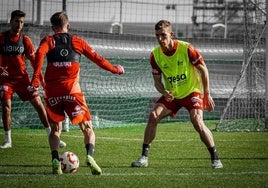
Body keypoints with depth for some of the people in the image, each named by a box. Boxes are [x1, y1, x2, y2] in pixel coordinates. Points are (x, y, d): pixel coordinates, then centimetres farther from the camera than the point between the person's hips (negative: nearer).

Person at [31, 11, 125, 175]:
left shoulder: (48, 40, 11)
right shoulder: (77, 41, 14)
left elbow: (40, 53, -11)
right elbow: (97, 58, 14)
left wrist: (36, 77, -20)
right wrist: (115, 69, 27)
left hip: (52, 91, 1)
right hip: (72, 90, -1)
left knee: (55, 128, 16)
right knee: (87, 128, 2)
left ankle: (55, 160, -6)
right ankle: (90, 156, -25)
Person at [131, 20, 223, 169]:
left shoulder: (186, 49, -20)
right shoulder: (155, 55, -9)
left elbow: (203, 70, -8)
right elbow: (157, 81, 1)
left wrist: (207, 94, -8)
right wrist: (164, 92, -22)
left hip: (192, 91, -4)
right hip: (172, 95, 4)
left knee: (197, 122, -24)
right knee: (153, 116, -17)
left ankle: (215, 158, -9)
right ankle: (144, 157, -8)